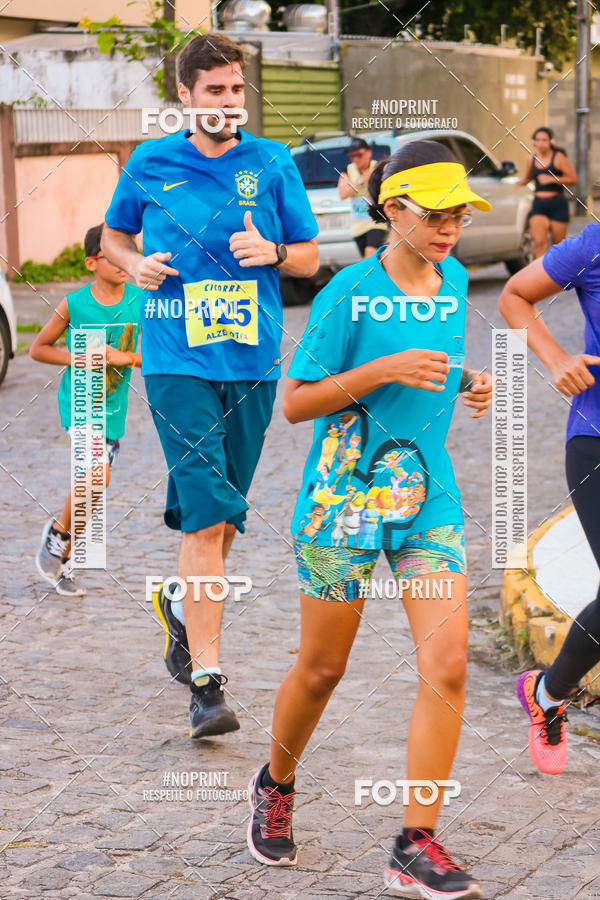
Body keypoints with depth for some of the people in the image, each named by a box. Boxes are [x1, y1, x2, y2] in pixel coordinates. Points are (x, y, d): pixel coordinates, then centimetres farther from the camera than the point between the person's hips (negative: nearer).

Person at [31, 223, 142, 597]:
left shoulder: (139, 301, -3)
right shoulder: (74, 304, -8)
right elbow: (38, 348, 1)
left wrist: (124, 357, -15)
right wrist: (76, 359, -14)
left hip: (114, 407, 4)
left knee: (92, 483, 8)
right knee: (97, 474, -22)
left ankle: (64, 561, 24)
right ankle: (58, 532, 3)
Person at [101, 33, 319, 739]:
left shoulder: (273, 163, 4)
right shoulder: (149, 165, 4)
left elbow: (310, 257, 10)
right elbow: (113, 234, 20)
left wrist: (272, 251, -12)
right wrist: (135, 263, -2)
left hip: (252, 360, 2)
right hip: (178, 361, -2)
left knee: (221, 515, 13)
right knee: (206, 514, -14)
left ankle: (182, 602, 44)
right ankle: (207, 682, -13)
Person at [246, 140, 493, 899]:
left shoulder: (454, 282, 5)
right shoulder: (349, 293, -13)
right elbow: (296, 403, -11)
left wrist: (466, 384, 2)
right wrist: (384, 370, -22)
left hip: (429, 499, 4)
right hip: (345, 497, -4)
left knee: (446, 666, -8)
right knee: (321, 669, 9)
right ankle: (275, 787, 38)